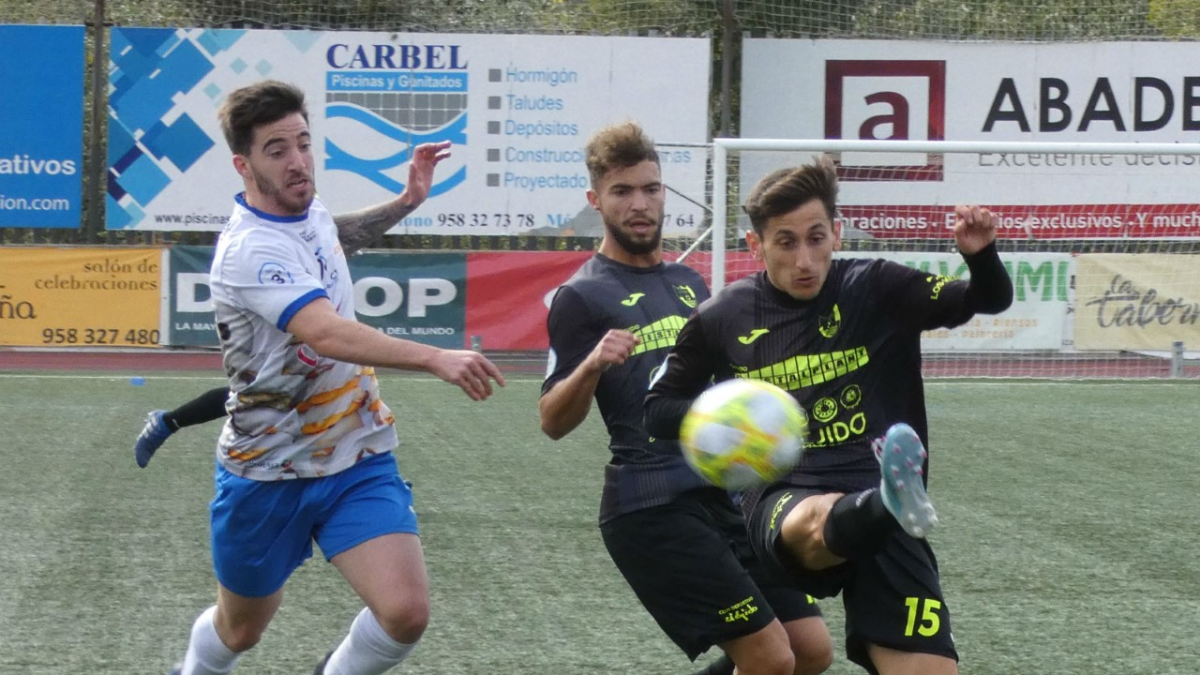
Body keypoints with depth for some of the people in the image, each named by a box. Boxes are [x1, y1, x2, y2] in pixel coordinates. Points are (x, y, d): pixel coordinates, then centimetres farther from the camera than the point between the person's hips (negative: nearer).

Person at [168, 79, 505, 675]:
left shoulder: (310, 211, -1)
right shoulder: (249, 251, -26)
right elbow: (327, 334, -43)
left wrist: (405, 202, 14)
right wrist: (436, 359, -54)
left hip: (358, 460, 5)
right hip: (267, 475, -5)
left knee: (405, 613, -17)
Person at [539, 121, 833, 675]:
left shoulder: (688, 281, 17)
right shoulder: (582, 296, -3)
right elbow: (553, 422, -9)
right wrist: (592, 365, -26)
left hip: (726, 494, 7)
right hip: (652, 506, -7)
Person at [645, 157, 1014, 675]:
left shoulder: (876, 288, 4)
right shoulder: (721, 319, 6)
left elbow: (989, 301, 1)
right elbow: (658, 411, 16)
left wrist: (981, 255, -21)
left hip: (876, 503, 2)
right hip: (781, 502, -2)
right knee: (817, 525, -41)